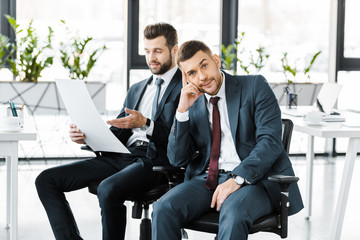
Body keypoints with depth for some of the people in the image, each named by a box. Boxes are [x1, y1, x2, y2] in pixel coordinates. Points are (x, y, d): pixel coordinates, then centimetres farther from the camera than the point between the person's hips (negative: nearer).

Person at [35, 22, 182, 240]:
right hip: (121, 156, 8)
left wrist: (146, 124, -21)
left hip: (155, 160, -8)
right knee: (46, 180, -6)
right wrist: (87, 137, 1)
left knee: (108, 189, -39)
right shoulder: (136, 89, 26)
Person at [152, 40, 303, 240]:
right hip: (208, 179, 4)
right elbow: (177, 160, 7)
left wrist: (238, 178, -23)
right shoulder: (193, 105, 13)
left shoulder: (255, 87, 1)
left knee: (233, 211, -37)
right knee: (163, 209, -23)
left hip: (255, 178, -4)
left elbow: (270, 141, -10)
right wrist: (182, 110, -4)